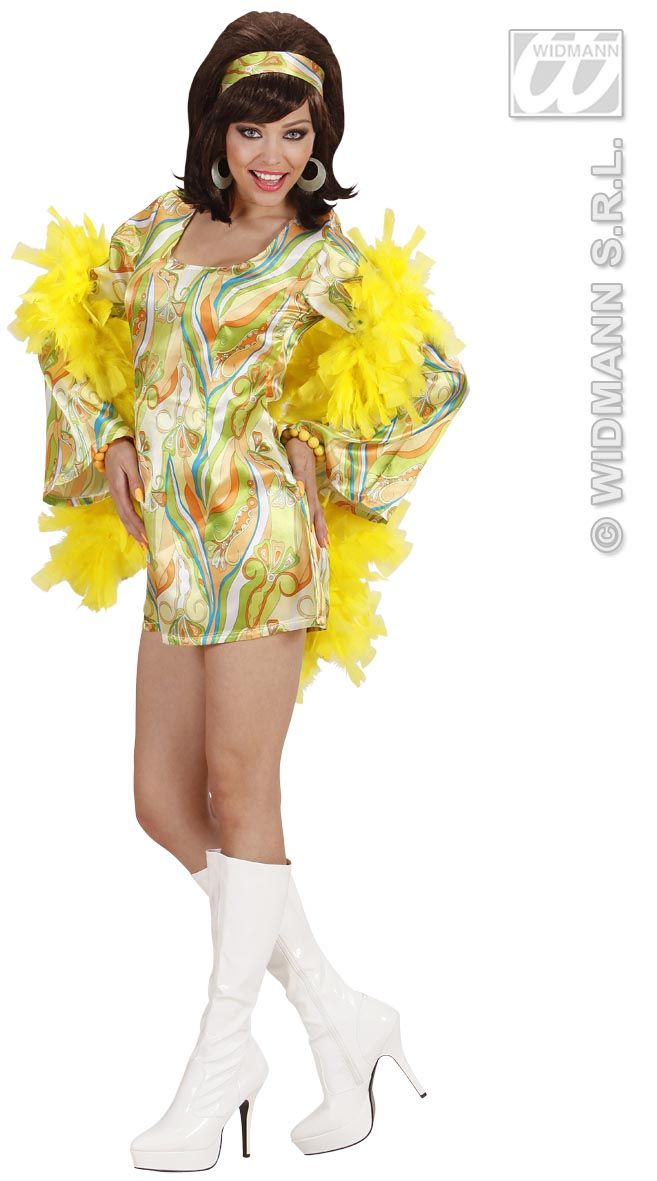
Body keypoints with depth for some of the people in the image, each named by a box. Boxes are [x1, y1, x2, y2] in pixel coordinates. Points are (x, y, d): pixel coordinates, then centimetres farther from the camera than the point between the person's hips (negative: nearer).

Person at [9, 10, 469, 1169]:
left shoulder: (327, 257, 0)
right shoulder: (163, 224, 13)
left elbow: (437, 377, 7)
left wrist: (321, 452, 3)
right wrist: (106, 441, 12)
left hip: (257, 530, -6)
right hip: (172, 549, 6)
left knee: (239, 792, -4)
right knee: (165, 804, 4)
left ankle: (216, 1069, 8)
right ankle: (341, 1016, 14)